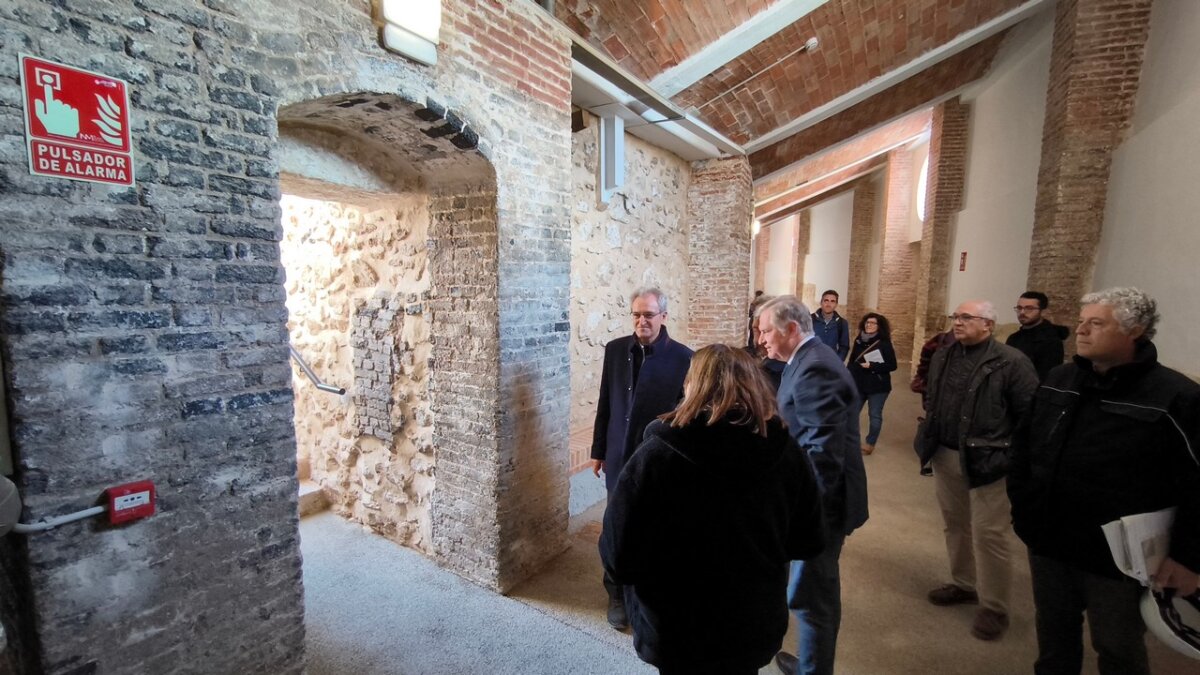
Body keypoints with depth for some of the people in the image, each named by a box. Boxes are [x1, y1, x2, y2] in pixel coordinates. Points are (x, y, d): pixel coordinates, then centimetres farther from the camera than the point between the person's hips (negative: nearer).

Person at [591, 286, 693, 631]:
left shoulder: (682, 357, -11)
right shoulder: (615, 349, -2)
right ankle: (618, 595, 35)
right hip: (619, 457, 2)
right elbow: (605, 404, 4)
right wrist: (598, 451, 7)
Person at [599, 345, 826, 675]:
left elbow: (618, 559, -20)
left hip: (678, 634, -3)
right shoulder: (786, 452, -15)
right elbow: (808, 543, -2)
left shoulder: (656, 456, -26)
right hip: (756, 627, 3)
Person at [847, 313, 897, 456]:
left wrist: (872, 366, -21)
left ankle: (870, 443, 19)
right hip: (858, 384, 4)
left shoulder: (884, 343, -8)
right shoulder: (859, 340, 5)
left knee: (874, 415, 4)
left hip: (877, 386, -4)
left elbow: (892, 365, -11)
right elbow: (851, 361, 12)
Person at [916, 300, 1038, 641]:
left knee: (988, 535, 2)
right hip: (945, 456, 6)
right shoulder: (943, 357, 7)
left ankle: (993, 608, 19)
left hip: (986, 460, -6)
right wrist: (929, 435, 13)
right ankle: (962, 584, 37)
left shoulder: (1011, 362, -13)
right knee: (955, 525, 19)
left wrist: (1014, 455, -12)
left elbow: (1030, 413, -12)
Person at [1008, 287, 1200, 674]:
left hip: (1117, 559, -4)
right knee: (1054, 633, 23)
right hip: (1047, 543, 4)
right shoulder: (1057, 381, 1)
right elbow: (1024, 448, 8)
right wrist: (1021, 505, 7)